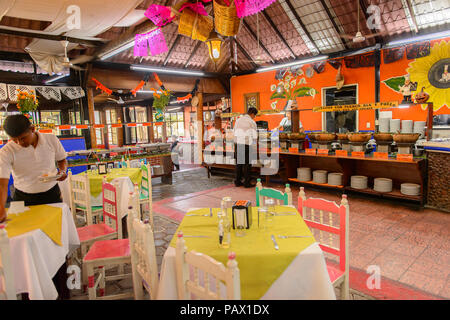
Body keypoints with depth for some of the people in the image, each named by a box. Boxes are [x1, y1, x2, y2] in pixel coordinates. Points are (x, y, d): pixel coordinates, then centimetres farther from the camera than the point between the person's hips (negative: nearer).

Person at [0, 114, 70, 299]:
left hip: (51, 195, 2)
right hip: (24, 200, -1)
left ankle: (62, 290, 23)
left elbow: (62, 159, 8)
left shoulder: (51, 140, -10)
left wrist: (63, 170, -14)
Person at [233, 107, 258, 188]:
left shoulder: (238, 120, 12)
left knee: (239, 163, 12)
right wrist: (254, 146, 12)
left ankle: (238, 182, 15)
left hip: (237, 144, 6)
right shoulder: (252, 122, -6)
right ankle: (247, 183, 6)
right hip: (247, 145, -6)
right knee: (247, 164, 2)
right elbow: (254, 136, -5)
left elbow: (234, 134, 15)